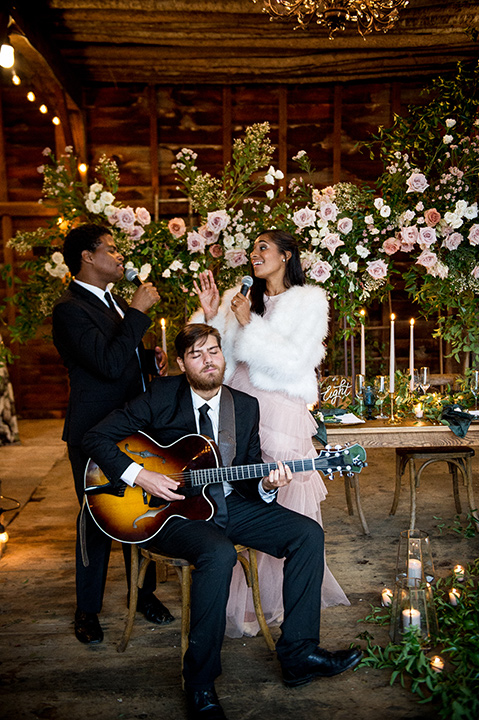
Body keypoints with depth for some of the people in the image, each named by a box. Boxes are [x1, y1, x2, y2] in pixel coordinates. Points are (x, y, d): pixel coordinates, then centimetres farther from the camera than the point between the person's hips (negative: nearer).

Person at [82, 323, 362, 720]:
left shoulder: (245, 406, 6)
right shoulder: (161, 396, -7)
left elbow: (248, 475, 8)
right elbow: (96, 437, -8)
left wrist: (266, 485, -16)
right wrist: (140, 475, -20)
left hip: (228, 504, 6)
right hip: (172, 509, -5)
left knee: (308, 533, -8)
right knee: (219, 553, -36)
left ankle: (298, 654, 1)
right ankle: (200, 682, -17)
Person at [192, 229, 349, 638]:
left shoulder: (309, 302, 4)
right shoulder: (238, 298, 14)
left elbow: (295, 362, -9)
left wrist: (250, 325, -10)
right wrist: (211, 316, -2)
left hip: (280, 412, -4)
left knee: (278, 504, 0)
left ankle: (278, 596, 16)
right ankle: (244, 600, 19)